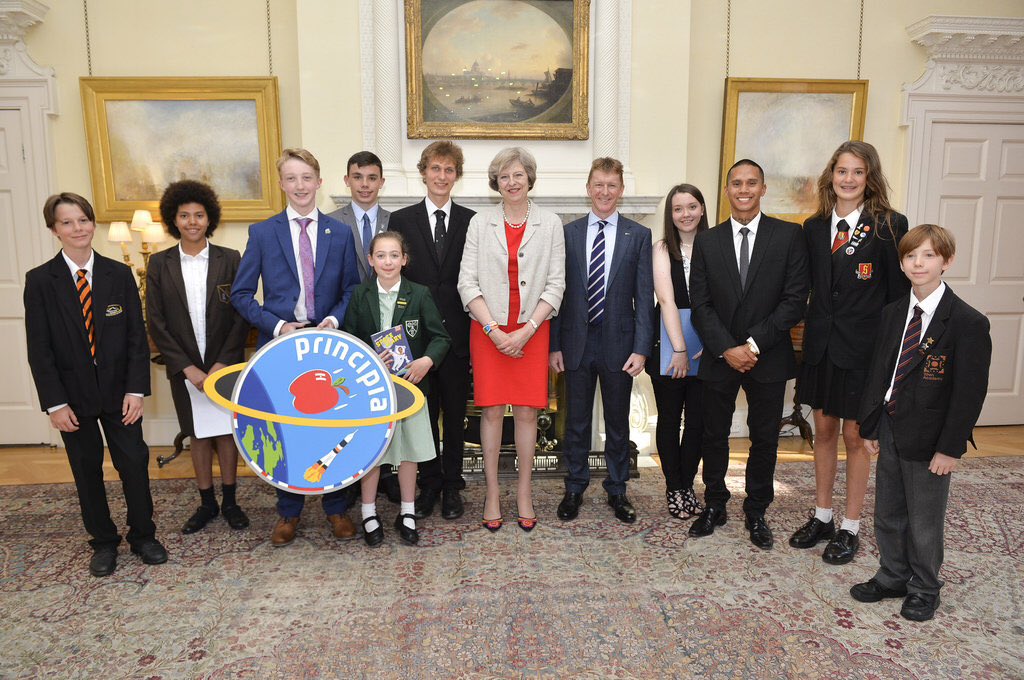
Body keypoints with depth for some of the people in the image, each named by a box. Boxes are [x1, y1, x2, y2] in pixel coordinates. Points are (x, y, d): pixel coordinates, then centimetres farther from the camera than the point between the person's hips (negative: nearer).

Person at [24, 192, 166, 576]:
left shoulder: (119, 274, -1)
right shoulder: (40, 281, -4)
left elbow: (137, 336, -2)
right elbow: (39, 349, -4)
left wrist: (136, 389, -8)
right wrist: (55, 403, -9)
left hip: (118, 389, 0)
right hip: (73, 394, 0)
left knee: (134, 462, 3)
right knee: (87, 469, 10)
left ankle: (142, 535, 22)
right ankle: (103, 541, 27)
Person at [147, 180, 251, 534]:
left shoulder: (230, 260, -3)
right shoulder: (159, 264, 0)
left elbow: (242, 315, -5)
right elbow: (155, 322, -3)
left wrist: (224, 363, -12)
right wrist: (187, 367, -10)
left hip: (225, 365, -1)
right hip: (184, 368, 1)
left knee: (227, 431, 8)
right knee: (198, 435, 11)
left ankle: (230, 501, 23)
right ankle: (207, 503, 26)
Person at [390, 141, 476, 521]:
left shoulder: (471, 221, 4)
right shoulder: (402, 220, 5)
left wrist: (476, 327, -5)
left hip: (457, 333, 0)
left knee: (455, 414, 9)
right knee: (424, 412, 10)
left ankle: (452, 485, 23)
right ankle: (429, 484, 24)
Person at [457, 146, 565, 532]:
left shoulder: (550, 224, 4)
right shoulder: (480, 223, 4)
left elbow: (555, 285, 0)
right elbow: (468, 283, -1)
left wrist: (526, 330, -10)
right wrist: (494, 330, -10)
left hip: (532, 330, 0)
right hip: (488, 330, 0)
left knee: (527, 412, 4)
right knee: (491, 410, 3)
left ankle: (524, 492, 18)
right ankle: (492, 492, 15)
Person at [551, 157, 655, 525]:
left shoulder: (639, 236, 0)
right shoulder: (568, 233, 2)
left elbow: (644, 298, -3)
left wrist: (640, 349, -10)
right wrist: (554, 345, -2)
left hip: (618, 343, 0)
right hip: (577, 343, 1)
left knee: (618, 423, 12)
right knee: (576, 422, 11)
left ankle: (617, 491, 29)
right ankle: (574, 489, 28)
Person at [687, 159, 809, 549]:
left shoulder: (789, 236, -3)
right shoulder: (707, 242, 3)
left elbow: (795, 300, -8)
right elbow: (700, 304, -2)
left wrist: (753, 344, -15)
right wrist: (727, 349, -14)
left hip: (768, 357, -1)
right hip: (718, 357, 2)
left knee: (765, 439, 11)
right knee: (714, 436, 12)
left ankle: (756, 512, 29)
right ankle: (714, 506, 30)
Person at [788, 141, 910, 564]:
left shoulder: (890, 225, -7)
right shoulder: (814, 227, 6)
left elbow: (899, 292, -7)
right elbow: (811, 287, 9)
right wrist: (815, 330, 1)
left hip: (863, 347, -4)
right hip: (821, 344, 4)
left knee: (855, 436, 6)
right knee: (823, 430, 14)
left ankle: (850, 529, 22)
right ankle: (822, 517, 30)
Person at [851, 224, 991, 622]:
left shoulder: (967, 322, -14)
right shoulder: (892, 313, 4)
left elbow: (970, 392, -14)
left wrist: (950, 447, -15)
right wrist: (870, 426, 6)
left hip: (929, 440, -5)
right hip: (890, 432, 6)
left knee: (924, 522, 11)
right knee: (887, 515, 18)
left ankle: (924, 589, 32)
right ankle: (892, 577, 38)